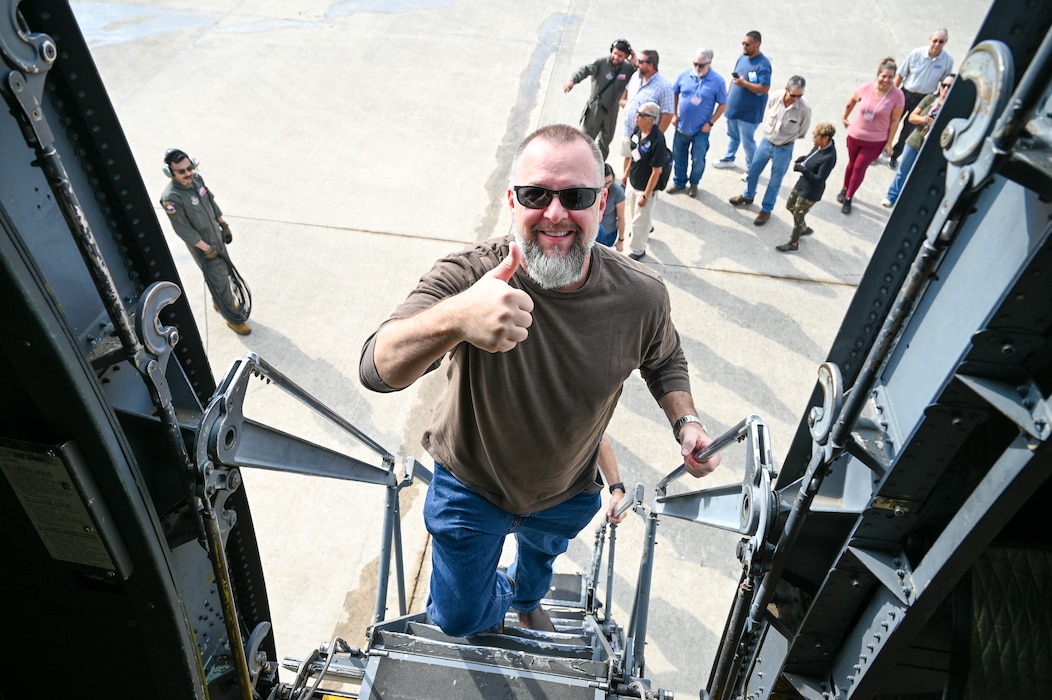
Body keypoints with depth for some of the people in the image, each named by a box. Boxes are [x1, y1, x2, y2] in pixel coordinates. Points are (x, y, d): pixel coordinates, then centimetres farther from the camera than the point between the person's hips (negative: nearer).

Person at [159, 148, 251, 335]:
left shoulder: (196, 179, -8)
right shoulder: (171, 198, -30)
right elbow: (183, 230, -24)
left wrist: (224, 225, 11)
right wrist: (206, 249, -19)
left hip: (217, 237, 7)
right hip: (202, 246, -7)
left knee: (224, 272, 25)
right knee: (220, 282, 3)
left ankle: (220, 302, 50)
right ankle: (234, 318, 20)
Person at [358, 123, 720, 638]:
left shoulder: (640, 296, -23)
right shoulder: (466, 276, -32)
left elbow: (664, 361, 0)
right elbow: (378, 369, -45)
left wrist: (685, 421, -19)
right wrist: (454, 318, -65)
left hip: (568, 493, 3)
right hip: (472, 486, -2)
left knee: (543, 550, 36)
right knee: (458, 620, 16)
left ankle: (526, 597, 75)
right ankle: (493, 604, 55)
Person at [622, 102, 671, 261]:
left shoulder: (657, 140, -31)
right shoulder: (638, 130, -9)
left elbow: (656, 171, -25)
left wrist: (646, 195, -21)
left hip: (645, 188, -8)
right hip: (632, 182, 8)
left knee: (640, 220, 10)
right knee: (631, 212, 31)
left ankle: (638, 250, 32)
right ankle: (647, 227, 61)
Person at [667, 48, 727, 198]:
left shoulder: (717, 81, -14)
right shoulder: (685, 75, -7)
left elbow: (723, 104, -6)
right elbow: (674, 93, 7)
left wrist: (710, 123, -10)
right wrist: (674, 115, 2)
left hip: (701, 130, -3)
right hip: (681, 126, 3)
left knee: (698, 160, 7)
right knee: (678, 157, 16)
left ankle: (694, 183, 31)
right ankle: (679, 182, 36)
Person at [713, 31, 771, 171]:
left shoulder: (763, 64, -21)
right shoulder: (742, 57, 3)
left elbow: (764, 89, -26)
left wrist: (744, 83, -30)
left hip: (749, 111, -8)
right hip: (733, 106, 8)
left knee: (747, 141, 2)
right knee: (732, 135, 25)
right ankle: (728, 159, 45)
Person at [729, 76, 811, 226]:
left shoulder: (805, 108, -25)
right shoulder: (775, 97, -19)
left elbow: (803, 131, -7)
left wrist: (787, 139, 0)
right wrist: (769, 133, 0)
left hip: (784, 149, -3)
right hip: (766, 142, 3)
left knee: (775, 181, 12)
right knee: (753, 171, 21)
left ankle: (766, 209, 30)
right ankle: (748, 196, 47)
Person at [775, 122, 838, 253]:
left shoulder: (829, 157, -32)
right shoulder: (820, 146, -8)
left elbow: (819, 180, -28)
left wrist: (802, 169, -31)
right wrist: (801, 159, -8)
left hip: (810, 192, -9)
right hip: (802, 183, 9)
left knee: (797, 216, 8)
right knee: (790, 206, 27)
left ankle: (793, 244, 31)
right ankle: (804, 229, 49)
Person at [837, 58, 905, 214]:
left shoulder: (897, 96, -18)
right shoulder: (865, 88, -13)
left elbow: (894, 121, -11)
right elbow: (850, 103, 8)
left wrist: (889, 143, -8)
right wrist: (845, 118, 19)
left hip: (875, 141, -2)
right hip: (855, 135, 2)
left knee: (859, 168, 3)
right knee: (852, 163, 20)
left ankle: (848, 198, 20)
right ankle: (844, 189, 44)